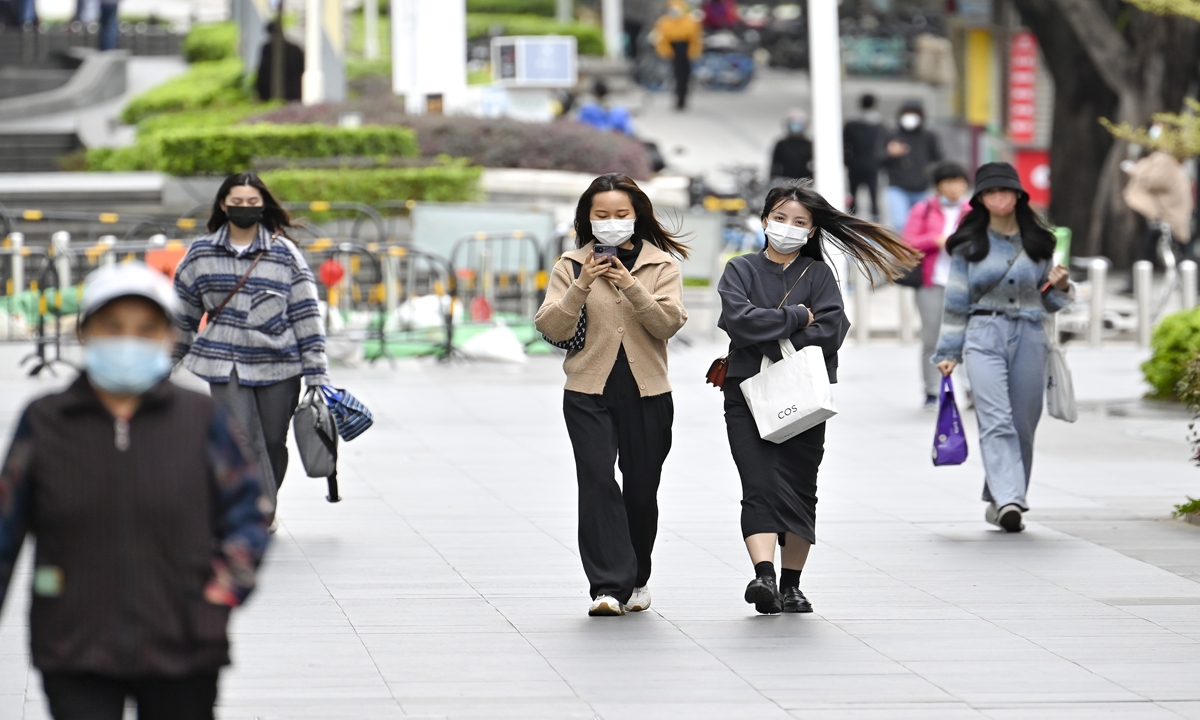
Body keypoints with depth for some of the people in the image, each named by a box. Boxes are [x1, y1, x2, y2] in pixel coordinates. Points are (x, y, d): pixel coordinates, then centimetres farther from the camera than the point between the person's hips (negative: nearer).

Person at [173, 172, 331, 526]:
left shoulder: (284, 254, 2)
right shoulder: (201, 254, 5)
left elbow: (306, 314, 1)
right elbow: (182, 314, 14)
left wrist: (317, 374, -3)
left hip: (278, 364, 0)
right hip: (226, 364, 0)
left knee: (273, 443, 6)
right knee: (242, 440, -15)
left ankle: (265, 509, 29)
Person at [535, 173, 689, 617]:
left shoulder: (661, 264, 4)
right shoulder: (571, 266, 5)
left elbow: (669, 323, -9)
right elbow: (551, 328, -5)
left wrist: (631, 286, -22)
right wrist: (581, 287, -19)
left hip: (647, 395, 1)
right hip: (589, 393, -1)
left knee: (641, 489, 8)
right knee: (597, 482, -15)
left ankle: (636, 579, 29)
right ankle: (608, 586, -18)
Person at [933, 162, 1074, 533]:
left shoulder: (1038, 242, 11)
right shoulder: (968, 245, 6)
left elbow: (1048, 302, 19)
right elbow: (956, 302, 10)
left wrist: (1061, 287, -3)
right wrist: (947, 351, 7)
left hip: (1029, 337, 3)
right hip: (984, 337, -3)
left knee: (1023, 425, 3)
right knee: (996, 421, -16)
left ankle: (999, 501, 17)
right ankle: (1008, 501, -28)